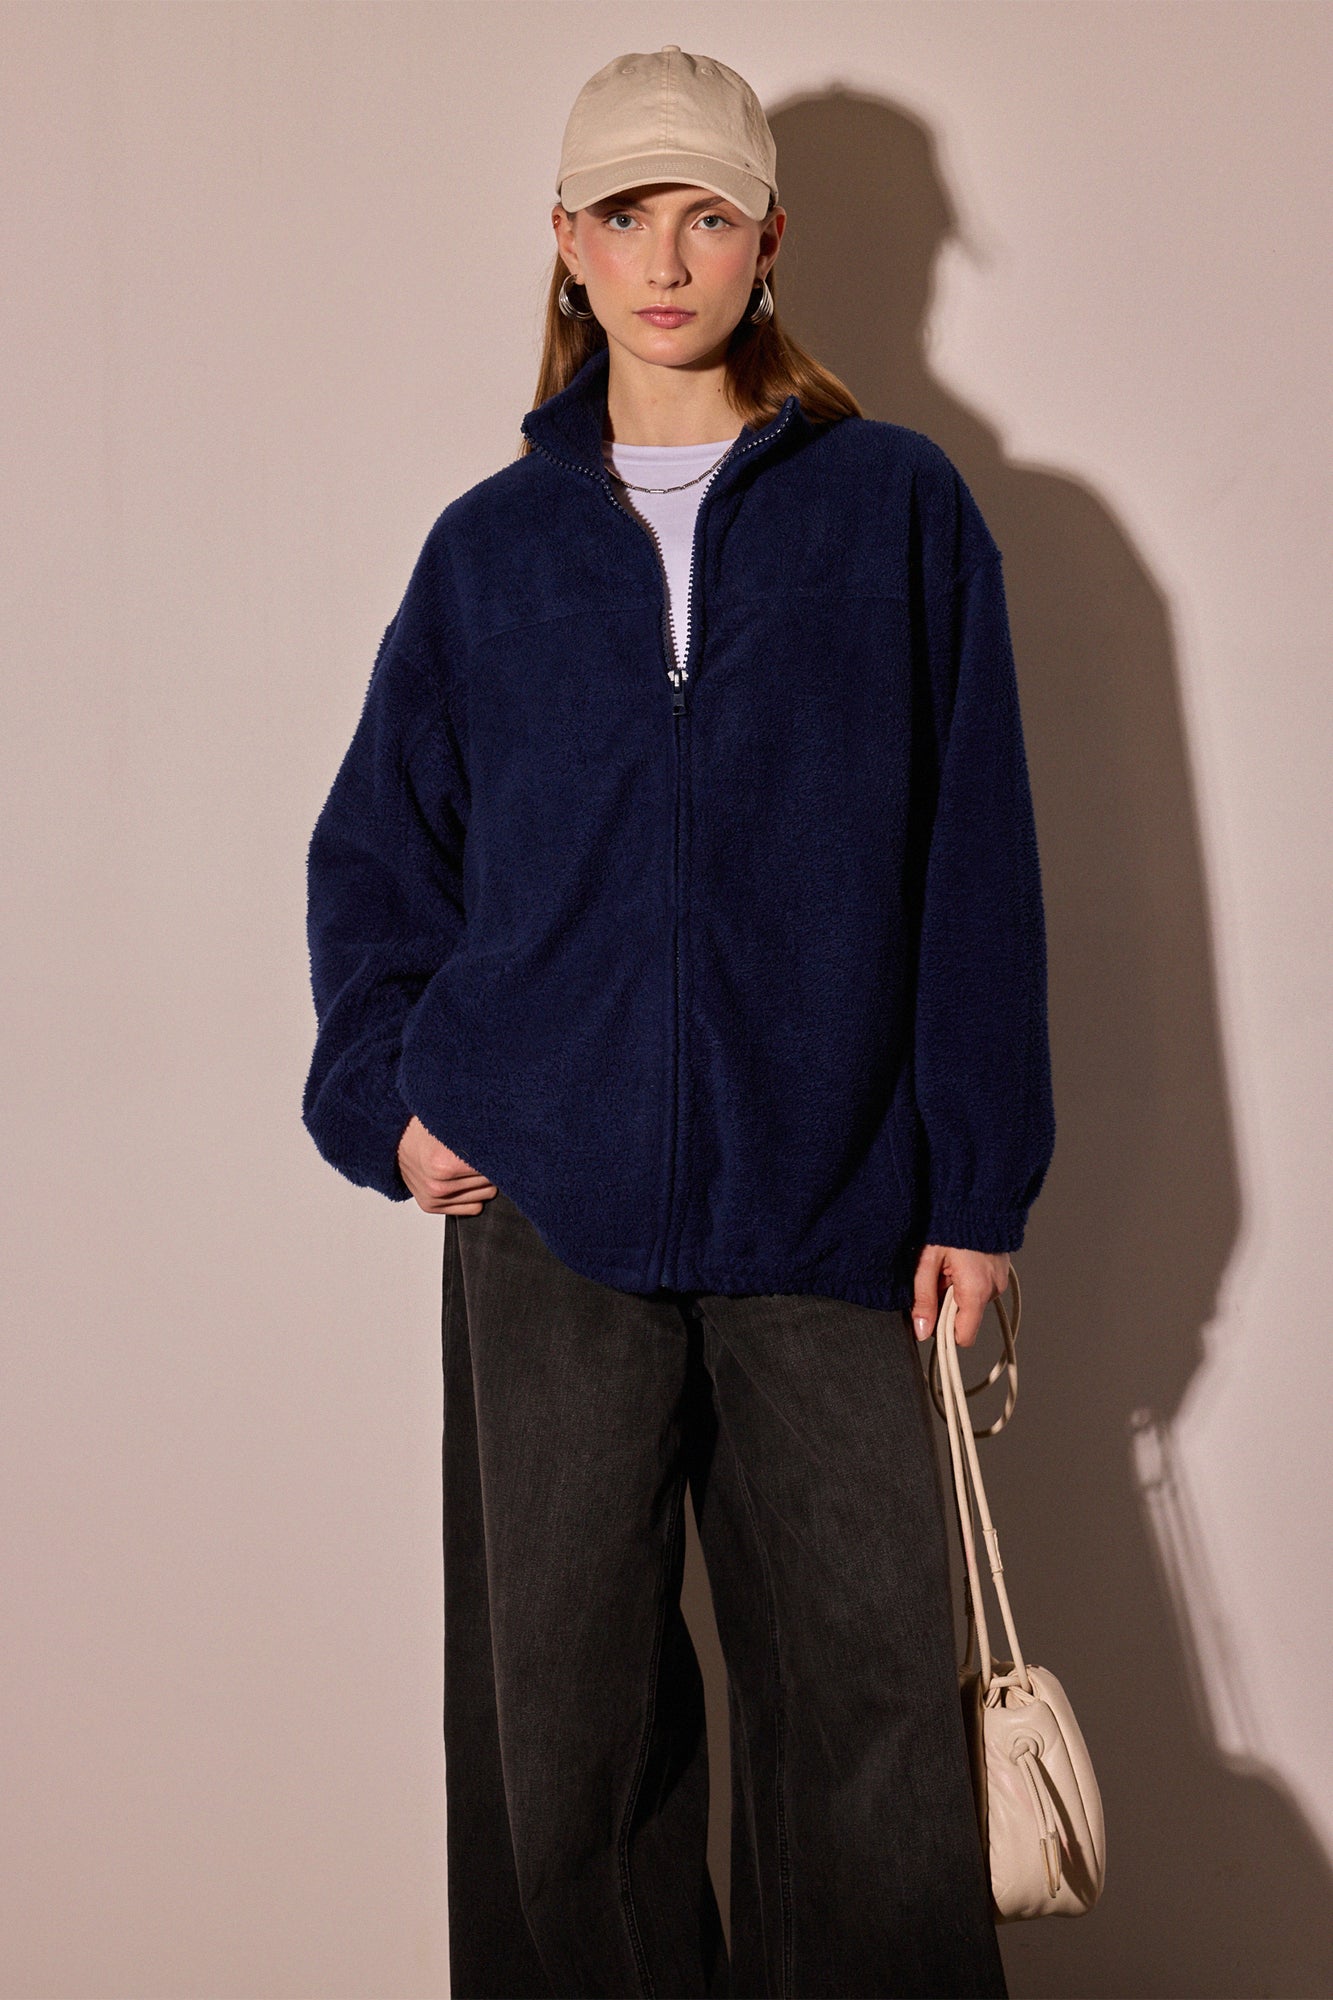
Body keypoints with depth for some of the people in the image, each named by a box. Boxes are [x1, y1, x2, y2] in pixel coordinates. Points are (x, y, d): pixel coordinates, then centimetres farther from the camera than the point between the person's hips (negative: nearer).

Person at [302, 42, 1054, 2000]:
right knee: (564, 1721, 7)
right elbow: (373, 853, 16)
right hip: (548, 1211, 2)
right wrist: (388, 1093, 1)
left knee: (867, 1716, 2)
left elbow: (975, 865, 2)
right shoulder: (491, 543, 11)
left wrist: (979, 1178, -1)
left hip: (831, 1217, -1)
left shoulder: (898, 508, 5)